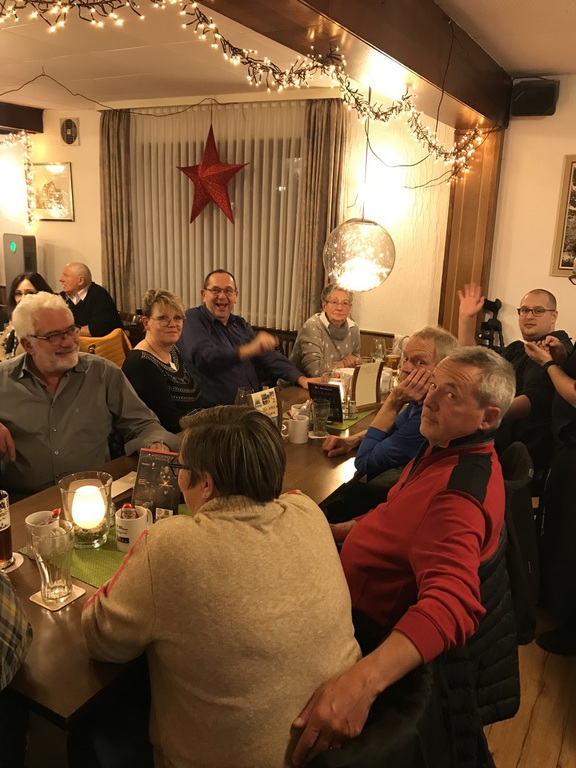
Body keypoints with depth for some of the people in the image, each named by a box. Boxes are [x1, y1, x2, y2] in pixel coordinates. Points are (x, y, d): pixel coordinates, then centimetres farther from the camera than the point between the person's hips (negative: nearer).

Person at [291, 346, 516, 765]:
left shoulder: (462, 489, -32)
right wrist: (339, 530, 5)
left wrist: (363, 680, -59)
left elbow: (452, 604, -46)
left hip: (374, 627, -9)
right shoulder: (447, 448, 0)